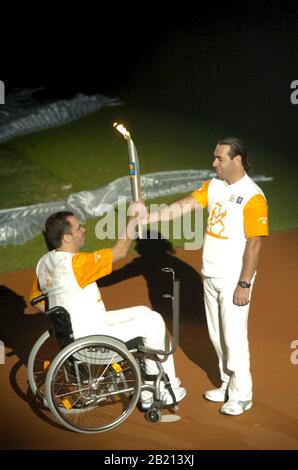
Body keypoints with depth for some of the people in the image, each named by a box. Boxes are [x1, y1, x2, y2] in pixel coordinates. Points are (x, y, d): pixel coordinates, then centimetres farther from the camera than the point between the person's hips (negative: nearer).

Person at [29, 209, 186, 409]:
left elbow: (37, 302, 12)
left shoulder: (44, 263, 1)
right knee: (154, 321, -1)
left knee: (144, 312, 16)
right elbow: (119, 251, -20)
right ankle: (166, 390, 16)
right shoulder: (75, 263, -27)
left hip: (71, 333, 9)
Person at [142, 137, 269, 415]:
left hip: (234, 280, -7)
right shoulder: (213, 186, 5)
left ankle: (241, 395, 18)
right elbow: (183, 206, -1)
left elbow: (254, 244, -18)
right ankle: (227, 385, 34)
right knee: (216, 336, 17)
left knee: (234, 338, 2)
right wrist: (148, 218, -13)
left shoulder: (253, 197, -18)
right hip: (211, 277, 7)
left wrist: (244, 285, -18)